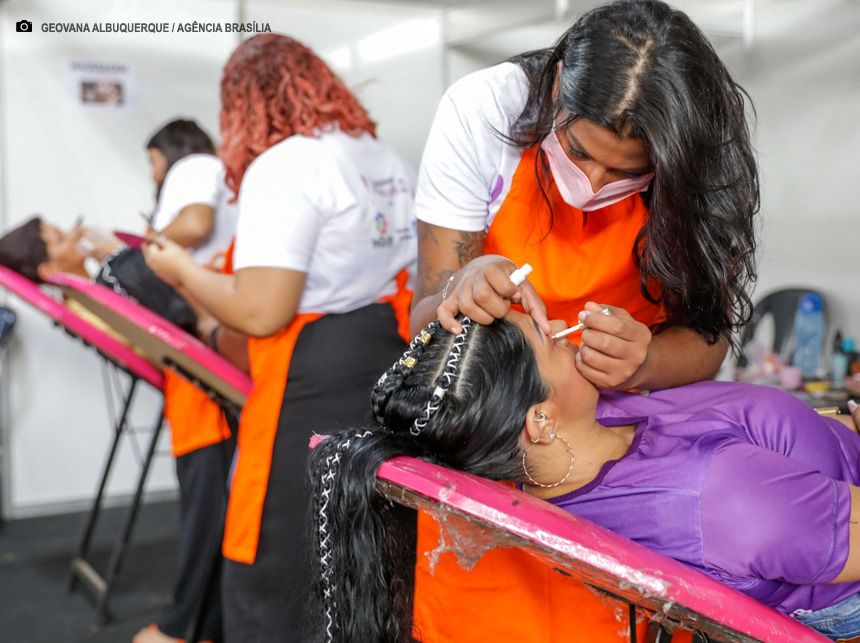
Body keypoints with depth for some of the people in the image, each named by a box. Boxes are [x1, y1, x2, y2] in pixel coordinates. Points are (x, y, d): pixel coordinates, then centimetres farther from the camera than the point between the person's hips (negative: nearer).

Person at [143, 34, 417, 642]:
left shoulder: (282, 166, -13)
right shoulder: (392, 162, 14)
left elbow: (261, 313, -20)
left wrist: (185, 272, -2)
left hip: (316, 393, -9)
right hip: (394, 378, 9)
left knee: (270, 590, 4)